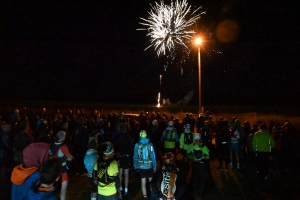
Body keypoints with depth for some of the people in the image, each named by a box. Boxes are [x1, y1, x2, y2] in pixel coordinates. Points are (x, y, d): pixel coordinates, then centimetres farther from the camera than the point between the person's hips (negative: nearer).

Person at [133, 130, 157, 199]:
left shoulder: (137, 145, -8)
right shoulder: (150, 144, -13)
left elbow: (135, 156, -2)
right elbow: (153, 156, -10)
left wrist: (136, 166, 9)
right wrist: (155, 166, 1)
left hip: (141, 166, 1)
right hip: (149, 166, -1)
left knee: (143, 182, 8)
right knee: (151, 181, 18)